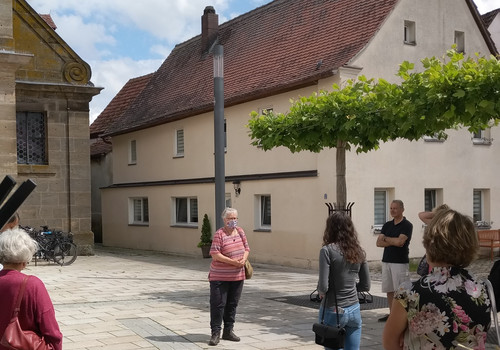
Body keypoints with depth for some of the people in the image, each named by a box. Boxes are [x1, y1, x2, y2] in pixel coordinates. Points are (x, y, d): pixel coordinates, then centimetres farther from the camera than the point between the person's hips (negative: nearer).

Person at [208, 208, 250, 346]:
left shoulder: (240, 231, 7)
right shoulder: (219, 234, -12)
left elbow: (246, 248, 12)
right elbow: (215, 254, -18)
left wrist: (243, 260, -9)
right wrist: (232, 261, -22)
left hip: (237, 276, 6)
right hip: (220, 276, -6)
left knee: (232, 304, 13)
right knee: (218, 304, -4)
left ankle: (228, 331, 24)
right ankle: (216, 333, 3)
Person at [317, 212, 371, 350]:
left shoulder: (328, 250, -13)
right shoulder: (358, 251, 3)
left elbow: (323, 287, -17)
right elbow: (365, 286, 9)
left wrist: (320, 291, 4)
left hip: (333, 311, -4)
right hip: (354, 311, 4)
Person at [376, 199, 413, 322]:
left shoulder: (407, 225, -6)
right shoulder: (387, 225, 13)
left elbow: (400, 241, -19)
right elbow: (379, 242, 5)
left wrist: (386, 238, -3)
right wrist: (393, 242, -11)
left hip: (400, 262, -6)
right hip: (386, 261, 6)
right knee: (389, 290, 10)